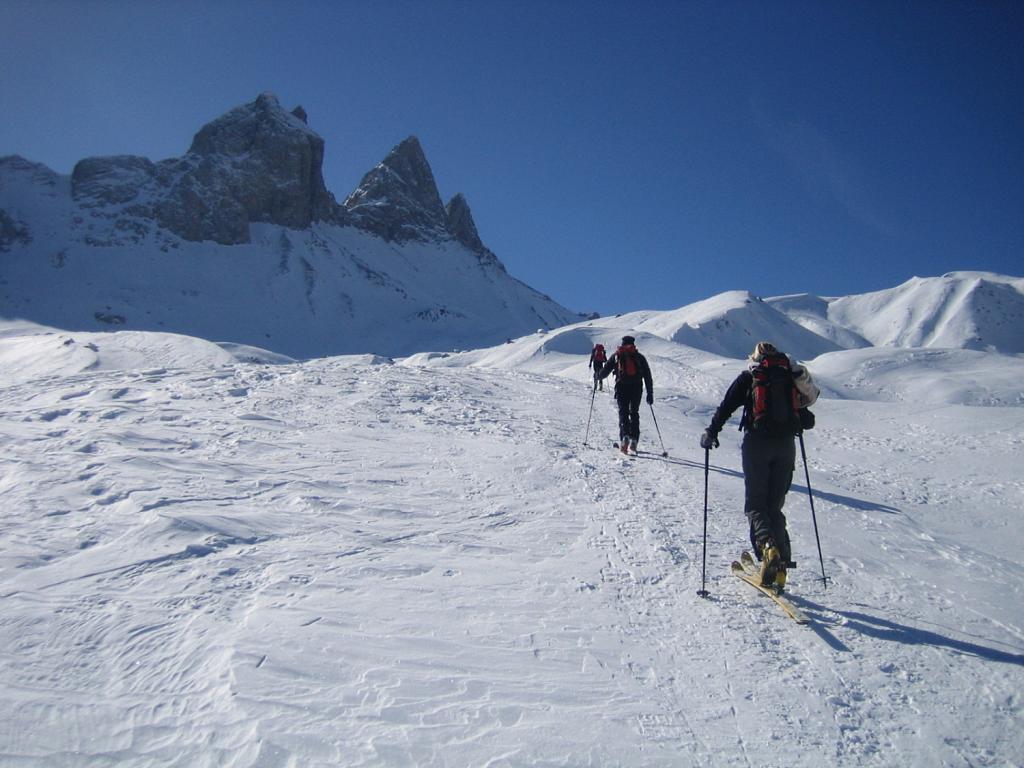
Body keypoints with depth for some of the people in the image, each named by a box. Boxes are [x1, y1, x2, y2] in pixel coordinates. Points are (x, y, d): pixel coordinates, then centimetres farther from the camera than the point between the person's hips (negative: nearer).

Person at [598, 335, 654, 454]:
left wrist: (599, 377, 34)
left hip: (622, 387, -1)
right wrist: (650, 393, 12)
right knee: (634, 413, 12)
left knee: (623, 412, 0)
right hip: (637, 387, 1)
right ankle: (634, 440, 2)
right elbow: (648, 376, 11)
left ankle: (625, 436, -22)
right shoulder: (639, 357, 16)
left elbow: (605, 370, 12)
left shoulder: (617, 355, 13)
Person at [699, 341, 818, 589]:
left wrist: (711, 433, 9)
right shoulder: (791, 376, 16)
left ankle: (767, 546, -25)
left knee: (755, 504, 2)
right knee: (775, 506, 11)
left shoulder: (749, 377, 9)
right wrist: (799, 421, 36)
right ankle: (781, 563, 2)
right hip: (786, 445, 3)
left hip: (757, 441, -3)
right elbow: (808, 420, 15)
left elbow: (726, 406, 2)